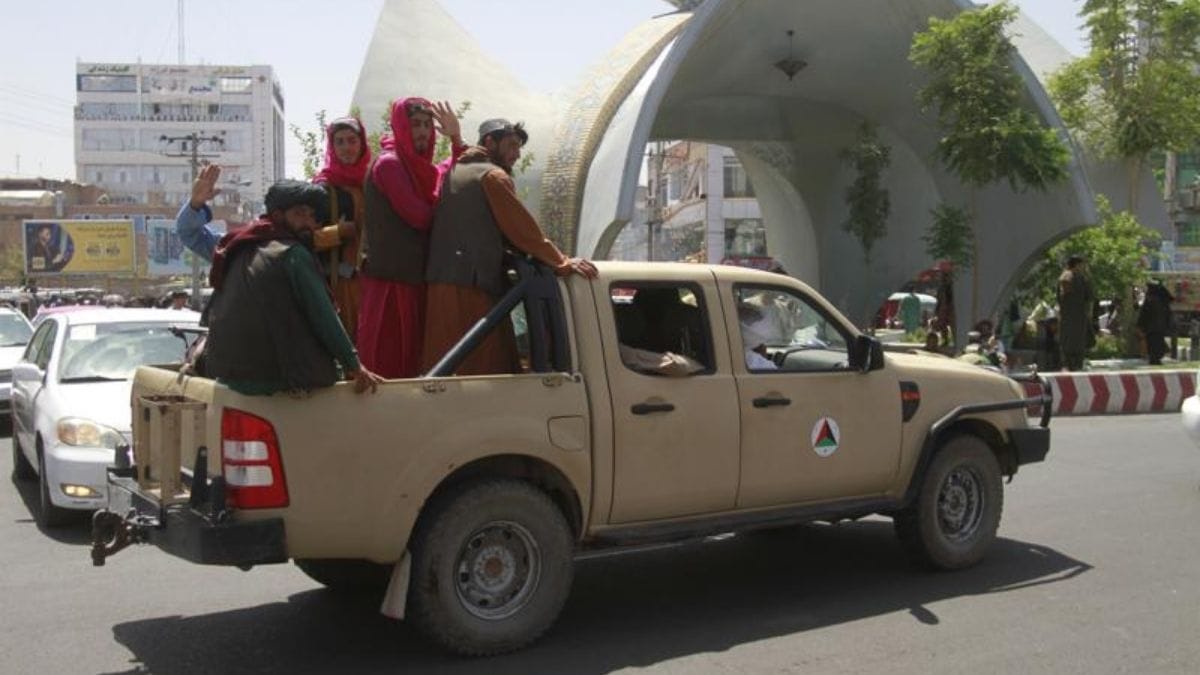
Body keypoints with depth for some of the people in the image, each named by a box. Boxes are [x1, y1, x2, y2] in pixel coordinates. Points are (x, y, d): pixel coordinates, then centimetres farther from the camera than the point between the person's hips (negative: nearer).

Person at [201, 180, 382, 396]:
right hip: (269, 376, -8)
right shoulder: (292, 253, -10)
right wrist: (354, 365, -5)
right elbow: (324, 317, -11)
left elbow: (209, 316, 20)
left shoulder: (239, 251, 14)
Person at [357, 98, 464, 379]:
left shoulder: (419, 166, 16)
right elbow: (420, 217, -15)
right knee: (388, 363, -5)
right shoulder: (388, 164, -10)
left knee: (410, 361, 11)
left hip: (415, 279, 9)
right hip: (390, 280, -9)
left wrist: (457, 140, 3)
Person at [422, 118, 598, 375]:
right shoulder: (493, 176, -4)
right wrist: (561, 263, -5)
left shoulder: (453, 173, 22)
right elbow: (521, 228, -9)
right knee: (487, 369, -8)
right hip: (473, 286, -8)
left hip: (440, 284, 9)